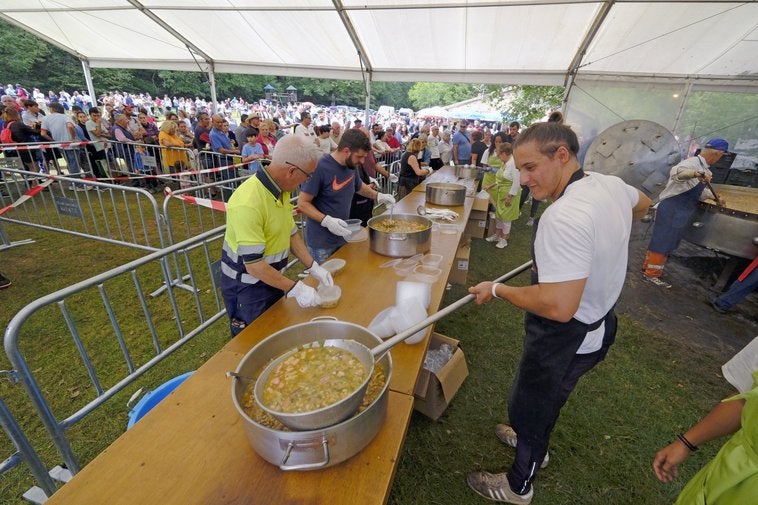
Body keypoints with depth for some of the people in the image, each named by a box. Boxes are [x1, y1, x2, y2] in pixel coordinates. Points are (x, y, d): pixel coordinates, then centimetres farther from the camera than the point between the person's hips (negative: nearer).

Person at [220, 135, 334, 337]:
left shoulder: (281, 189, -5)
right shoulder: (248, 203, -32)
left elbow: (291, 232, 5)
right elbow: (253, 264, -29)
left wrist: (313, 266, 0)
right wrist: (295, 289, -24)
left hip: (271, 277, 8)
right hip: (246, 287, -7)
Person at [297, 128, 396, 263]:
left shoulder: (350, 165, 1)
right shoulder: (321, 167, -21)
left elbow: (359, 186, 21)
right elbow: (302, 203, -18)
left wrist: (378, 196, 5)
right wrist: (327, 220, -30)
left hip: (342, 236, 7)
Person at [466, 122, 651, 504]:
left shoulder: (564, 216, -35)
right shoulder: (613, 185, -4)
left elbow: (558, 307, -36)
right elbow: (642, 204, 21)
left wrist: (497, 290, -22)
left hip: (566, 339, -9)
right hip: (598, 323, 9)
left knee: (529, 408, 15)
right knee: (544, 399, 31)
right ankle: (534, 442, 58)